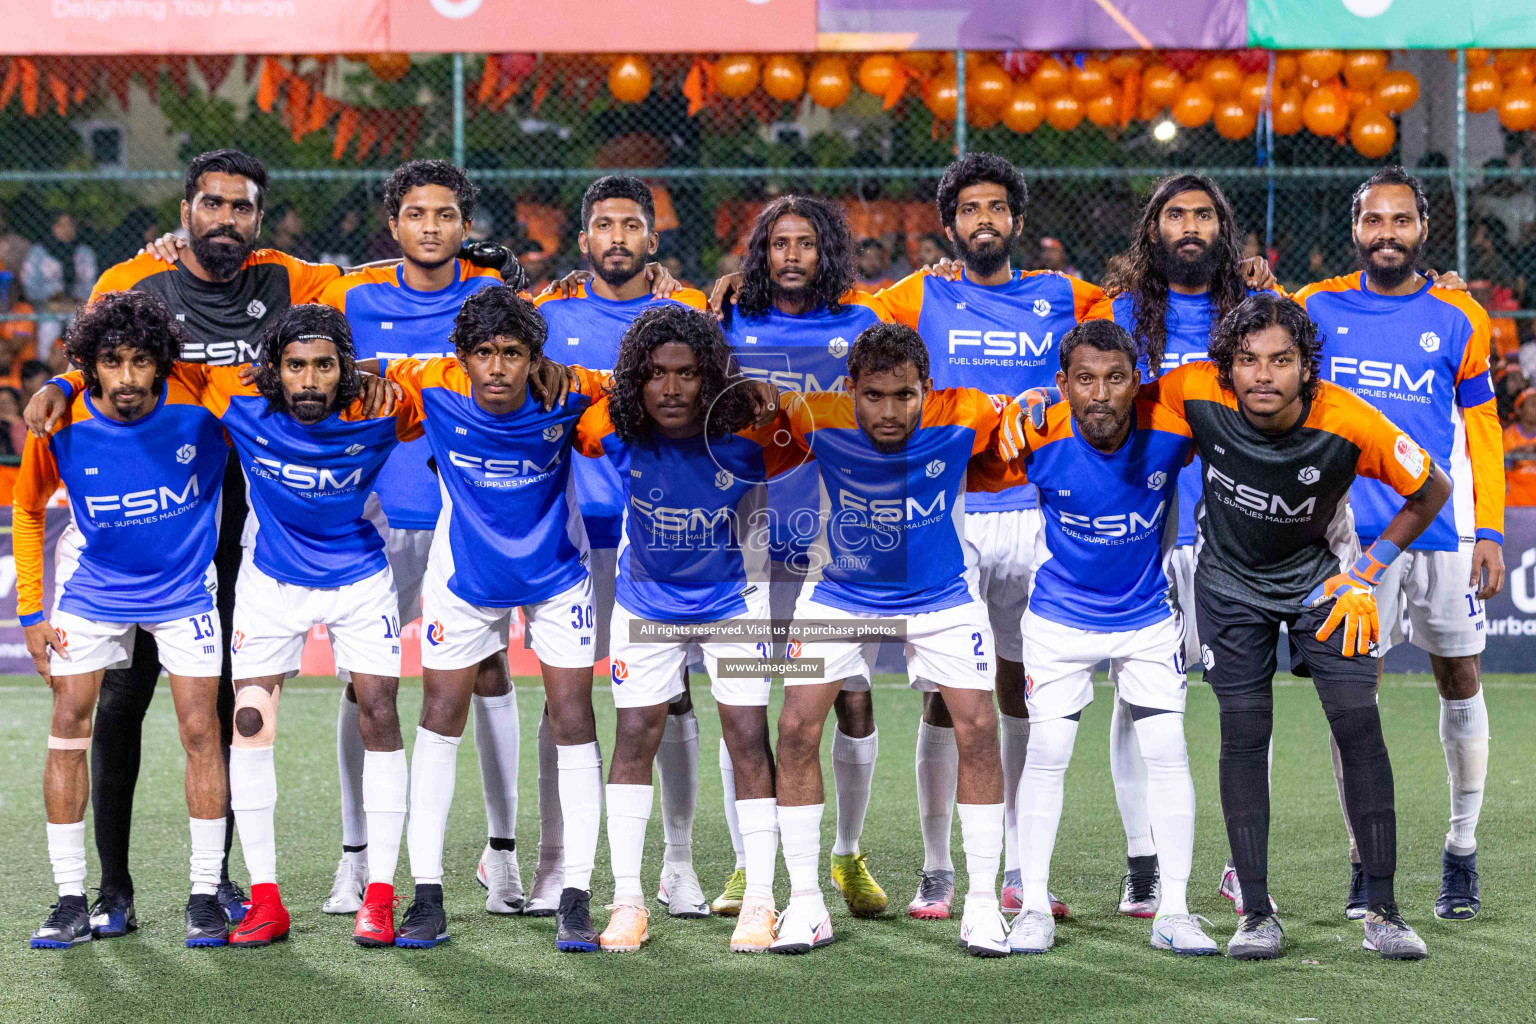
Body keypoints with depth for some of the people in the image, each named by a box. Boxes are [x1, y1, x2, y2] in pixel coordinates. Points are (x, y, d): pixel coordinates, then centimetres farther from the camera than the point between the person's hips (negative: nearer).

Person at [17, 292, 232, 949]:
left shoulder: (201, 404, -23)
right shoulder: (60, 427, -18)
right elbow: (27, 511, 0)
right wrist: (30, 611, -2)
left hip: (185, 586, -1)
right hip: (92, 588, 1)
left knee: (200, 731, -4)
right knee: (68, 728, -4)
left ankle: (205, 893, 6)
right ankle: (71, 900, 4)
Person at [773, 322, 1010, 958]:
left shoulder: (962, 421, -25)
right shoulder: (819, 420, -24)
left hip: (942, 595, 0)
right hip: (841, 592, 0)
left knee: (978, 730, -10)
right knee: (796, 728, -9)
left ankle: (982, 902, 3)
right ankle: (806, 904, 2)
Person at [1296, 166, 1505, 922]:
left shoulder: (1457, 319, 4)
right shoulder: (1318, 308, 4)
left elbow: (1482, 429, 8)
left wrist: (1490, 529, 1)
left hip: (1445, 527, 0)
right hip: (1353, 528, 0)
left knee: (1459, 681, 7)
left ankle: (1462, 852, 19)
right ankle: (1364, 859, 7)